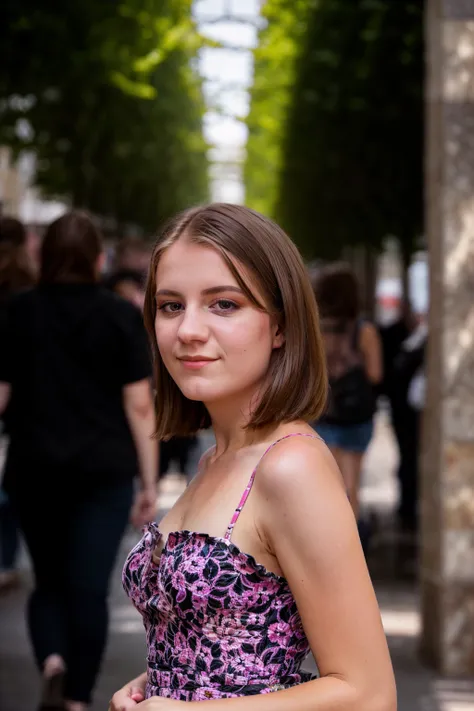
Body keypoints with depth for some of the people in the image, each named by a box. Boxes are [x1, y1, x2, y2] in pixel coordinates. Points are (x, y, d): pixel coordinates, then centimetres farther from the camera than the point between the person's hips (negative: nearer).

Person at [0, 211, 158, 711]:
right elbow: (140, 406, -5)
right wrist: (149, 482, 0)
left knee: (49, 581, 15)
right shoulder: (122, 317, -2)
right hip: (104, 470, -1)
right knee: (88, 587, 3)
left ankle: (52, 663, -9)